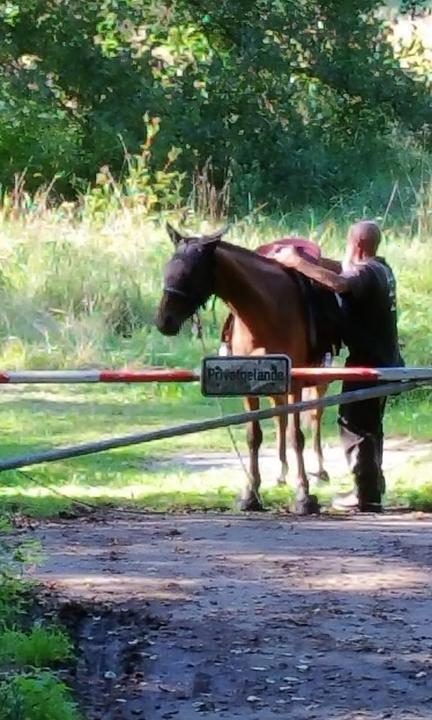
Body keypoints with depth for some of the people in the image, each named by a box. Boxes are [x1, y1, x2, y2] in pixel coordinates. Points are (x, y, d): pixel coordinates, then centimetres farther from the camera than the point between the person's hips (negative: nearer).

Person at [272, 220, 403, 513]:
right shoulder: (381, 269, 12)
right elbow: (344, 269, 19)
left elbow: (338, 282, -38)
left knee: (354, 423, -5)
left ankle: (367, 496, -7)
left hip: (367, 361, -10)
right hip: (384, 360, 10)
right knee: (369, 423, 21)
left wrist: (298, 262, -32)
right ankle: (373, 486, 31)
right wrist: (309, 258, 6)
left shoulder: (365, 273, -19)